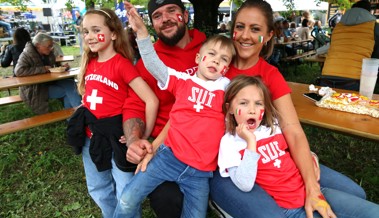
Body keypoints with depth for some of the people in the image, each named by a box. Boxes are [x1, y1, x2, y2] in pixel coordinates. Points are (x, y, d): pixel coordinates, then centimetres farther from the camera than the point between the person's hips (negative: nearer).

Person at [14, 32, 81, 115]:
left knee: (70, 83, -18)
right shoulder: (27, 55, -14)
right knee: (68, 90, -20)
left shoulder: (48, 53, 4)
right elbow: (18, 71, -30)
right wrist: (43, 69, -29)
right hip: (34, 89, -7)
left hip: (49, 82, 7)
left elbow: (53, 67, 19)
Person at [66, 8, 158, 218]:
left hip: (116, 136, -7)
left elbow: (151, 101, -23)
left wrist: (143, 137, -18)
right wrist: (84, 120, 9)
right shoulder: (89, 63, 5)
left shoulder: (122, 64, -16)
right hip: (90, 136, 7)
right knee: (98, 189, 23)